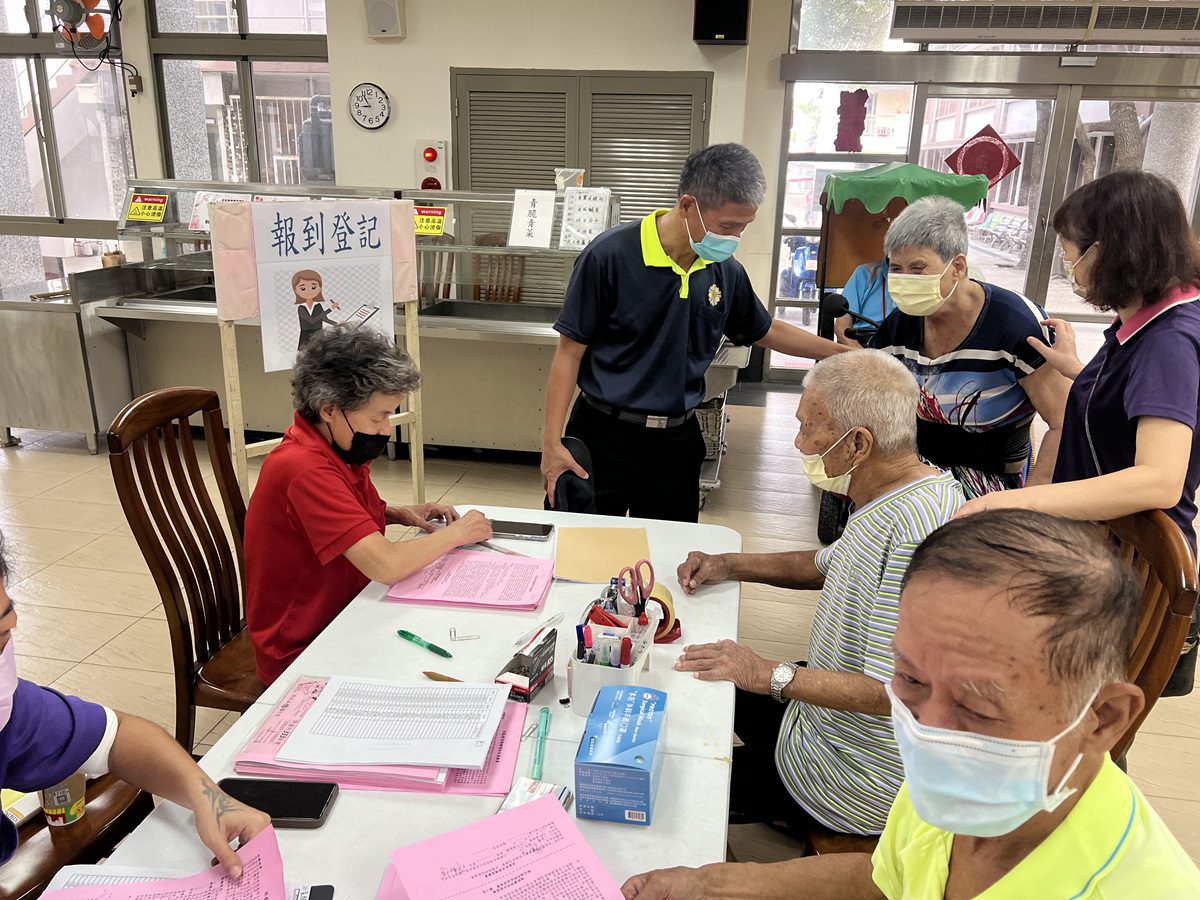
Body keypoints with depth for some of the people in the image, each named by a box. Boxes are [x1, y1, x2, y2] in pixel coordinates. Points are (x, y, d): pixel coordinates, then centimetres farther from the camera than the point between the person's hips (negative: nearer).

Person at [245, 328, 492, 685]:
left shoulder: (337, 447, -1)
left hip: (343, 613, 8)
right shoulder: (304, 468, -29)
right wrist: (456, 533, -17)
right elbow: (385, 565, -34)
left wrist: (400, 515, 2)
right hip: (302, 652, -8)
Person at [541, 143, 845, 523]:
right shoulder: (610, 256, -14)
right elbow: (570, 350, -11)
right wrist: (552, 442, -14)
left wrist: (843, 352, 14)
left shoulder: (726, 270, 1)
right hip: (605, 435, -4)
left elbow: (766, 331, 18)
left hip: (677, 440, 4)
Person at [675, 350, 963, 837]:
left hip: (858, 787, -9)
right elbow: (829, 564, 17)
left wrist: (770, 675, -26)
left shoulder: (917, 533, -35)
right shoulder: (889, 503, -1)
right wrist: (729, 565, 5)